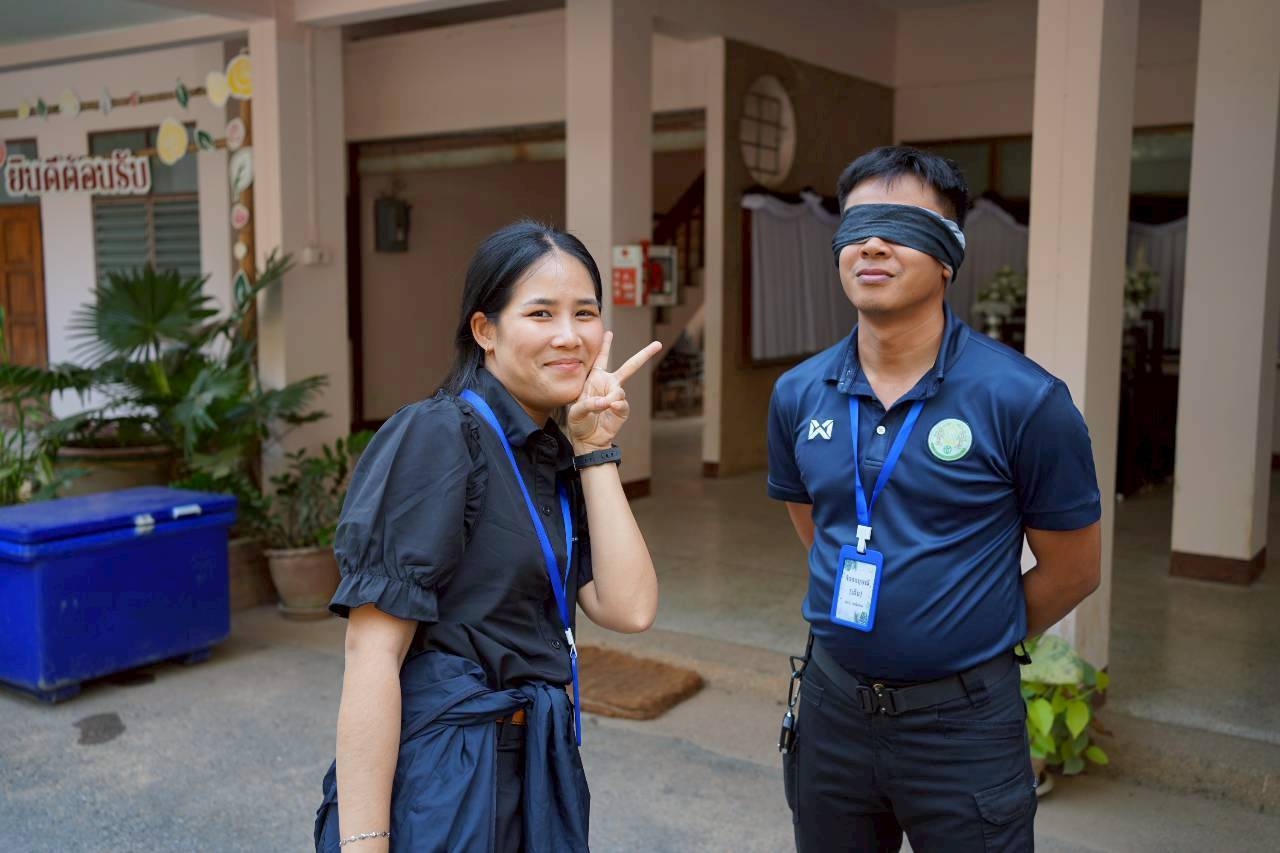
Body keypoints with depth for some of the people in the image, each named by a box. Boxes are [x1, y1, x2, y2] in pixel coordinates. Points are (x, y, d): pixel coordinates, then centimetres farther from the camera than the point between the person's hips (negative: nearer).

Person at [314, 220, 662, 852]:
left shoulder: (556, 456, 5)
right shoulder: (436, 438, -17)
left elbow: (629, 608, -4)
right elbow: (372, 652, -21)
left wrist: (596, 449, -7)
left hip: (539, 772, 8)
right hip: (437, 778, -8)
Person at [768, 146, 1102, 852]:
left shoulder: (1024, 401, -14)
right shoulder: (798, 394, -1)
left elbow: (1072, 569, -5)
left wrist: (969, 642, 5)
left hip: (963, 722, -4)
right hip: (831, 709, 4)